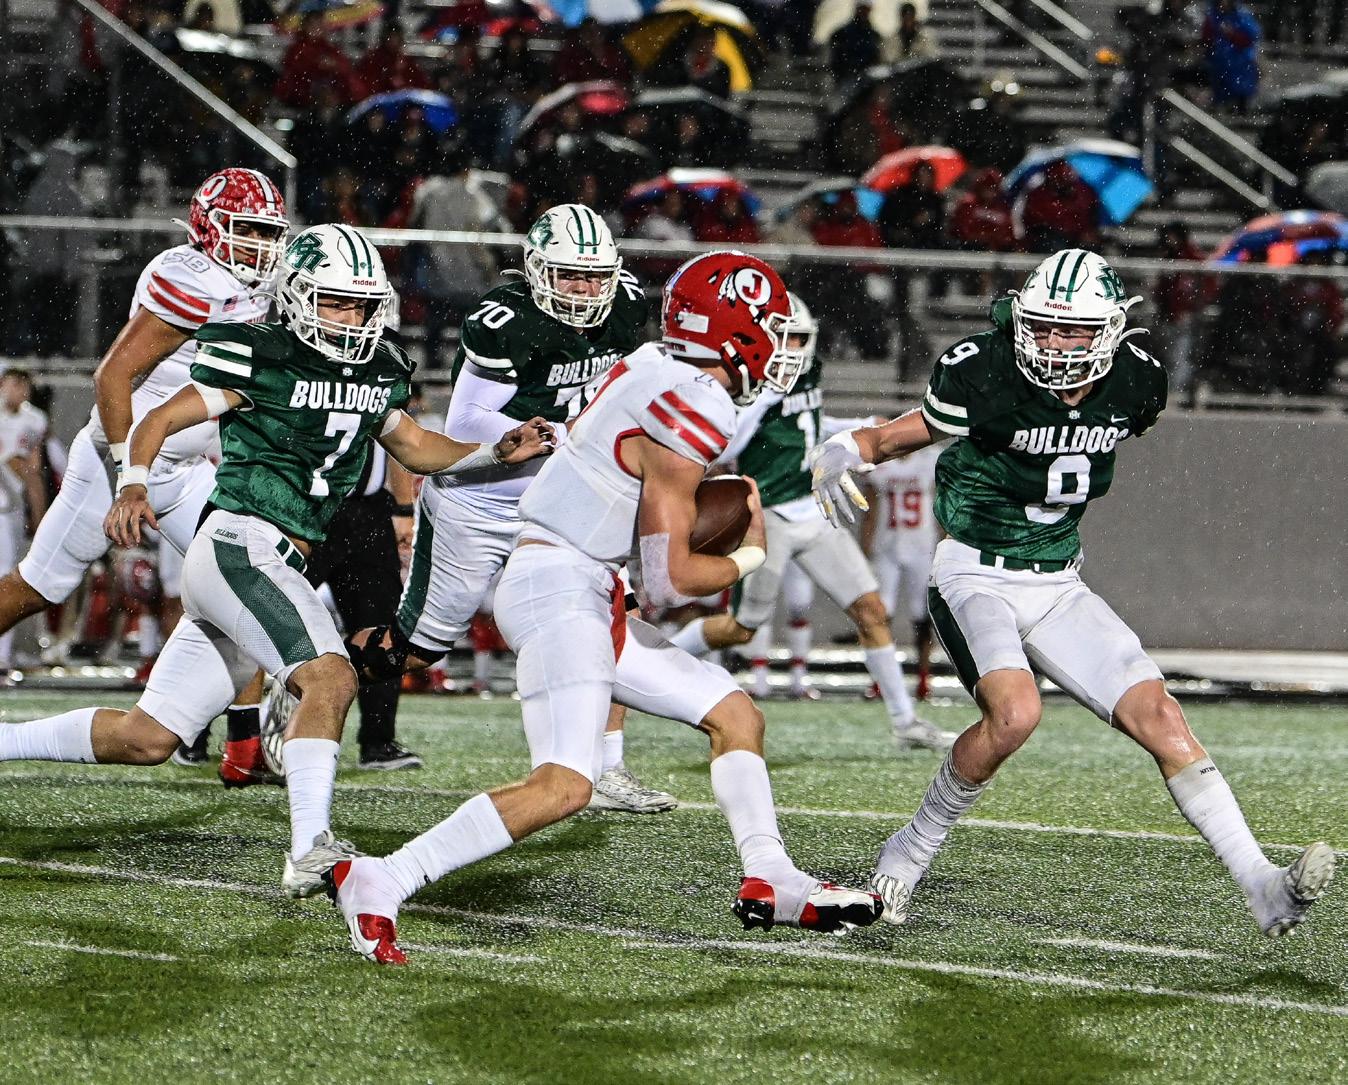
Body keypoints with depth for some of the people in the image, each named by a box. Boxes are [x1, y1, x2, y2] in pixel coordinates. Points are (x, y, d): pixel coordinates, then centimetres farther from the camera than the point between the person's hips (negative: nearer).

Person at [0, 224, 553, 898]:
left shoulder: (376, 371, 15)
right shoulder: (260, 360, -7)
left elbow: (414, 447, 29)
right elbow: (160, 421, -5)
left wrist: (498, 452, 15)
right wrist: (134, 487, -22)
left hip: (276, 564, 8)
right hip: (240, 545, -8)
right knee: (329, 678, -25)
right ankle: (310, 853, -32)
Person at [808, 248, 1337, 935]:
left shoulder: (1133, 384, -5)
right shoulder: (986, 375, -19)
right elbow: (901, 436, -4)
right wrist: (842, 452, -24)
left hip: (1058, 587, 5)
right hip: (975, 578, -5)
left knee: (1159, 716, -7)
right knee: (1015, 711, -30)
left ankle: (1263, 890, -8)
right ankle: (912, 851, -9)